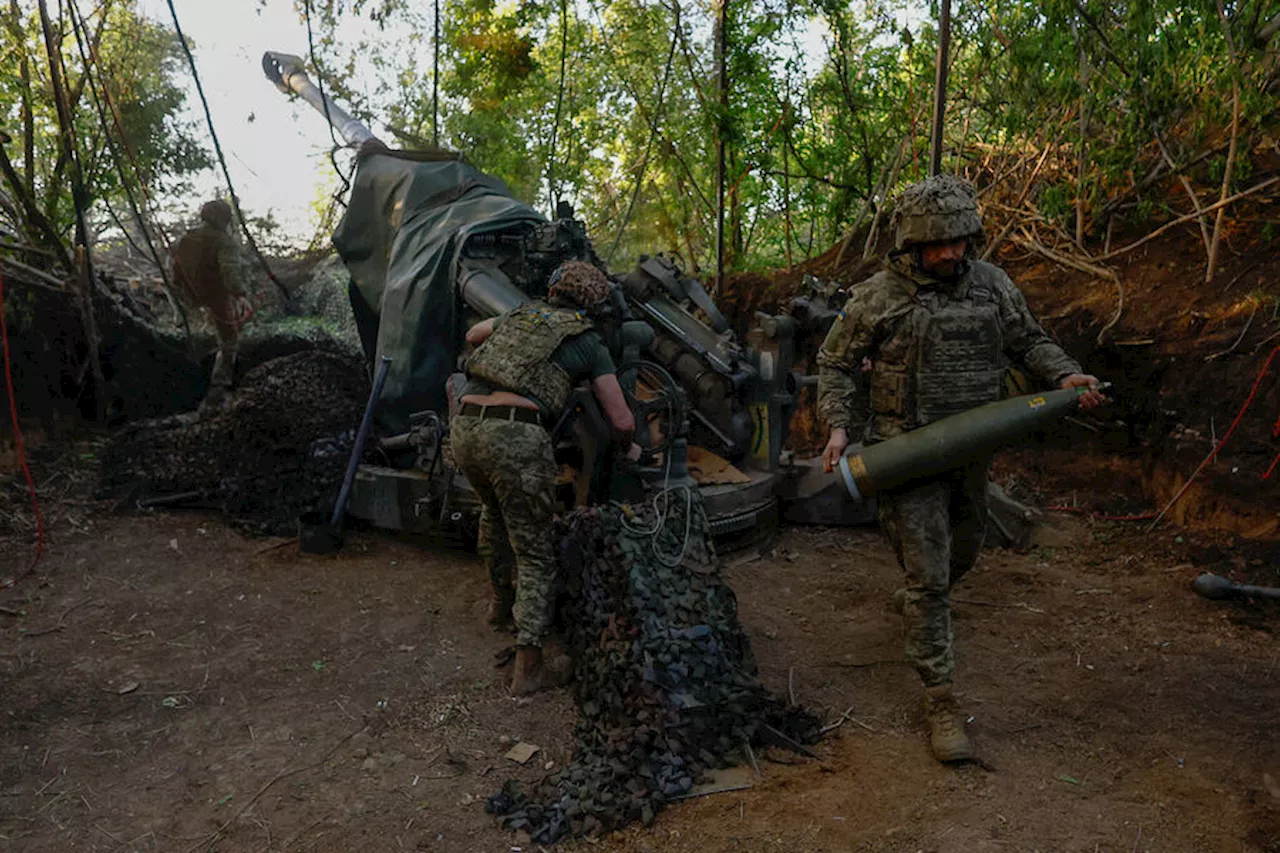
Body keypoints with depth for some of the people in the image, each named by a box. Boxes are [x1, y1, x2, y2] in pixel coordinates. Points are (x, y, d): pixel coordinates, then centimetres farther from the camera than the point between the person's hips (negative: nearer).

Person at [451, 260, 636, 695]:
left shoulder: (519, 314, 26)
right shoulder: (588, 341, 13)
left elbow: (473, 335, 47)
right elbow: (622, 421, 11)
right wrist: (625, 445, 32)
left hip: (464, 427, 6)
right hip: (516, 436, -6)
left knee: (494, 511, 33)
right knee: (535, 553, 6)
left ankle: (501, 599, 50)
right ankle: (529, 667, 7)